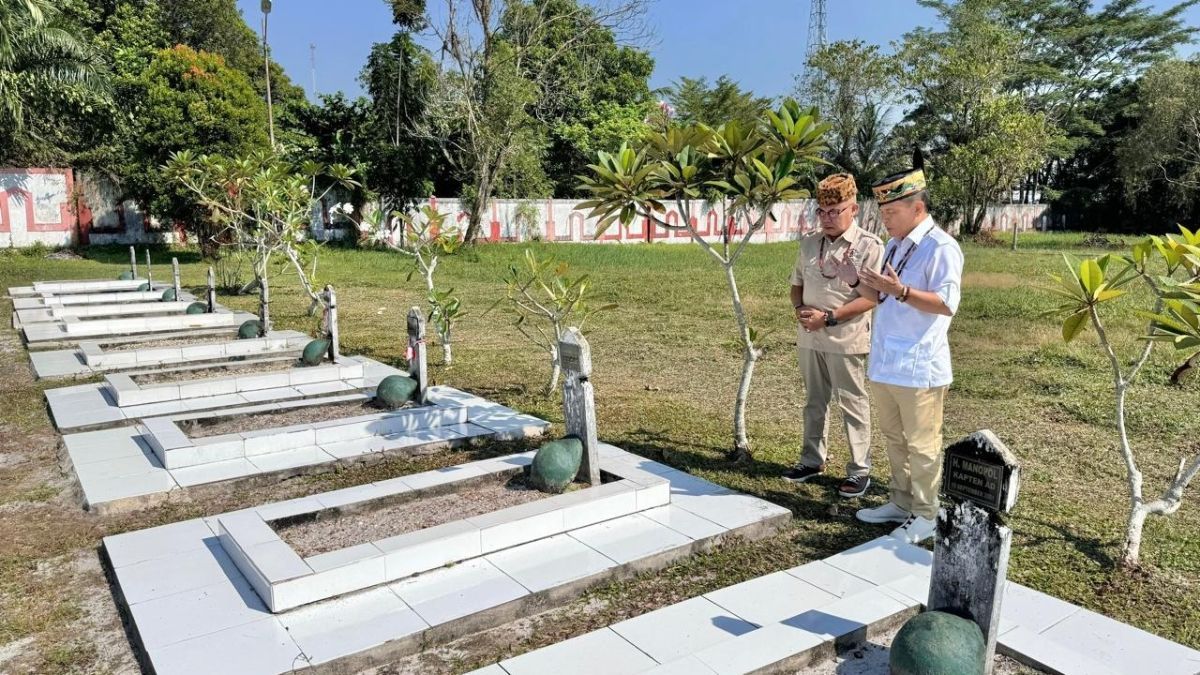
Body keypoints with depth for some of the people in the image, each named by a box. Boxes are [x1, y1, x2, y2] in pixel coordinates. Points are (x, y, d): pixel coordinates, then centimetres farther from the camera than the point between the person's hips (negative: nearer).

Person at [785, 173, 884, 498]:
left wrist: (828, 317, -20)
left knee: (854, 405, 5)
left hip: (847, 340, -6)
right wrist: (799, 307, -6)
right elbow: (797, 283, 16)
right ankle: (812, 459, 30)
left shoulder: (869, 246, -10)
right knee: (815, 401, 17)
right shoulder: (809, 242, 8)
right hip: (809, 338, 6)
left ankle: (859, 470, 16)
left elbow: (869, 298, -15)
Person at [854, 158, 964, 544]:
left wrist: (899, 291, -30)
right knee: (894, 439, 18)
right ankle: (902, 503, 31)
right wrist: (874, 286, 8)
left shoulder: (941, 247, -13)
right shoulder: (895, 245, 15)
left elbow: (947, 304, -21)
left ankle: (925, 516, 15)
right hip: (885, 364, 9)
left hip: (918, 367, -9)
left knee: (921, 446, 2)